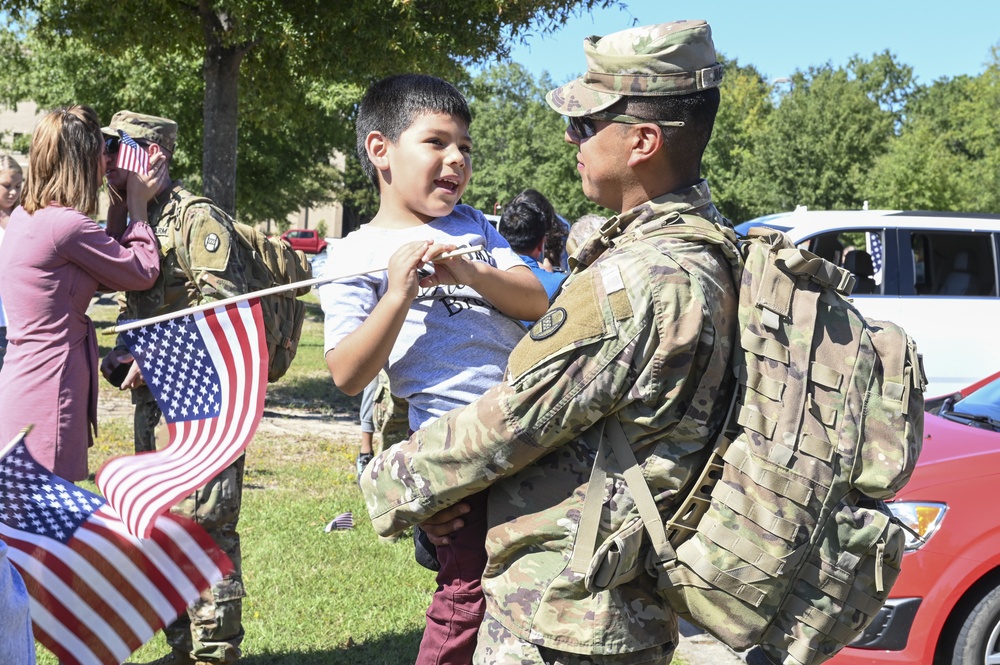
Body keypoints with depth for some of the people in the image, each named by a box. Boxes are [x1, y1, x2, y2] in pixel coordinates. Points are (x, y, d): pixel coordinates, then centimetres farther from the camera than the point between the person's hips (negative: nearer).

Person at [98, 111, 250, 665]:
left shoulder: (197, 218, -11)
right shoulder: (134, 223, 16)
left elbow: (223, 307, -19)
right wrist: (120, 352, 7)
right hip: (154, 396, 10)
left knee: (203, 524, -8)